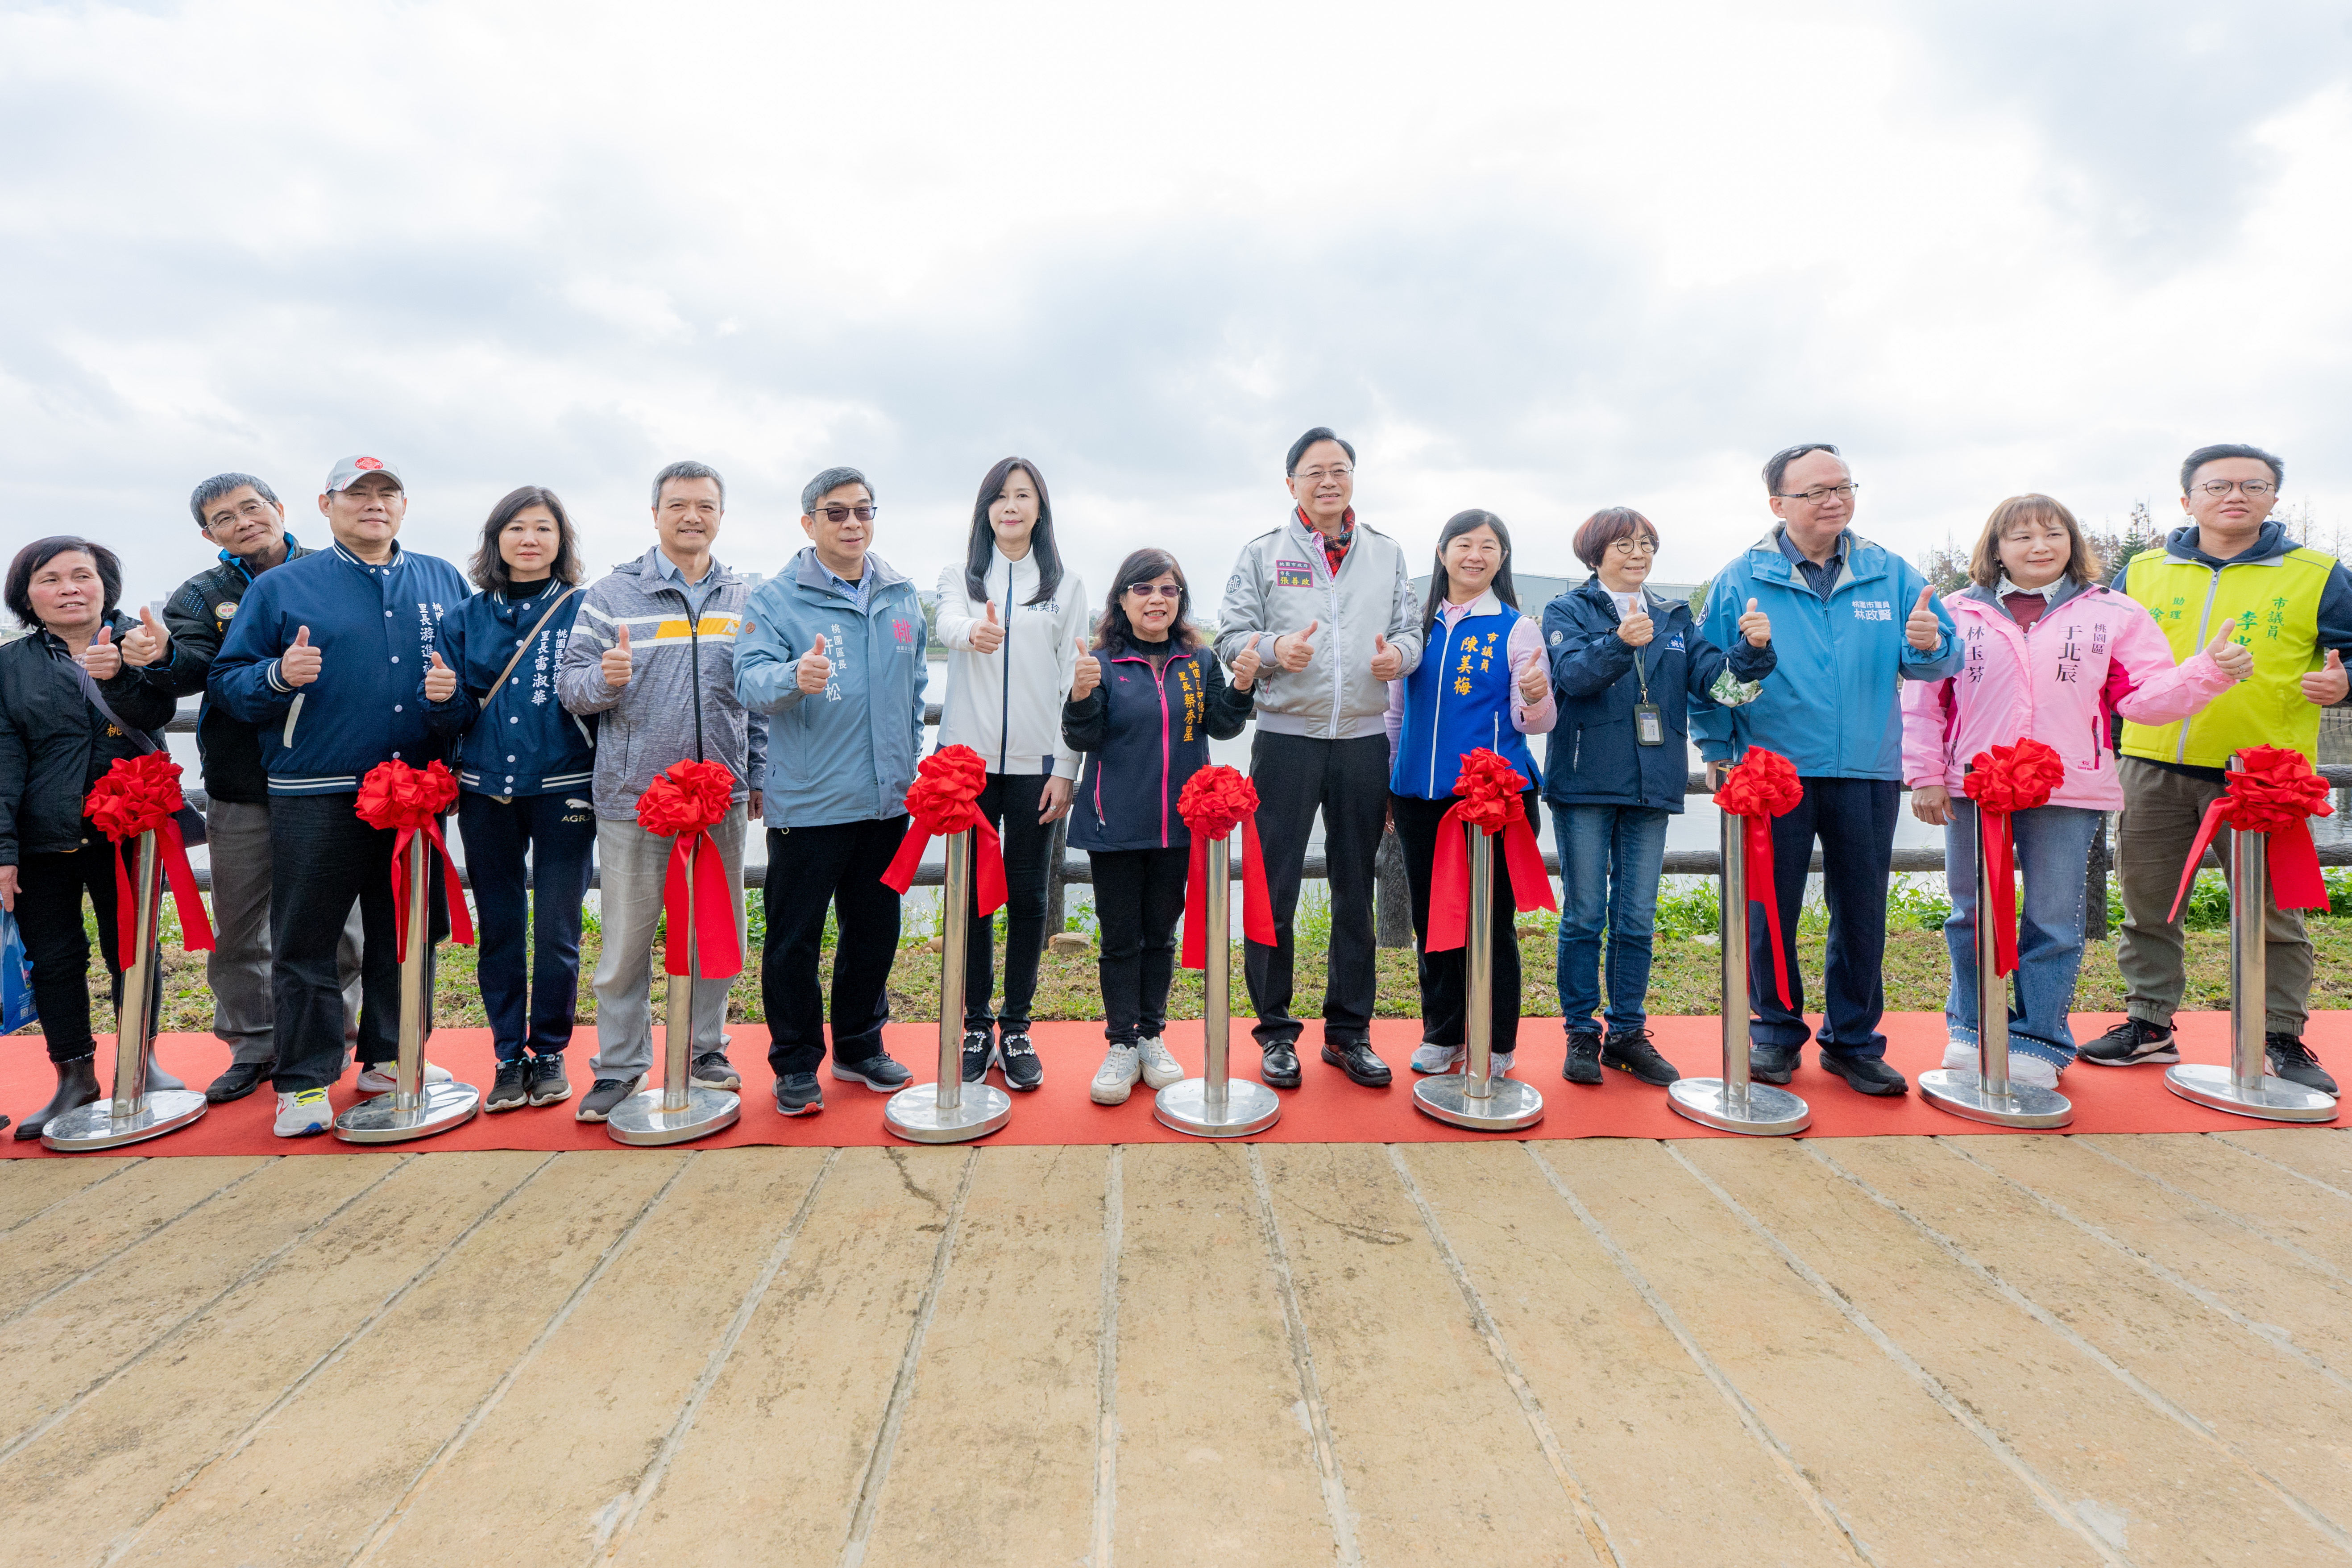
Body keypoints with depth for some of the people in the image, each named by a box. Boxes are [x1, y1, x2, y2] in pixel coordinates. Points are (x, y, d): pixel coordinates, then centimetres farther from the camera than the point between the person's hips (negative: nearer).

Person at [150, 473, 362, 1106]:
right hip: (242, 789, 2)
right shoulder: (202, 595, 8)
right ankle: (253, 1046, 25)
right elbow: (195, 668, -10)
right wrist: (164, 655, -32)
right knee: (239, 928, 10)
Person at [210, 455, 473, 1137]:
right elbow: (228, 681, 3)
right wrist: (279, 676, -17)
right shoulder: (281, 587, 6)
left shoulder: (443, 581, 13)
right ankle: (305, 1081, 14)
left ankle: (391, 1057, 25)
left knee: (407, 932, 11)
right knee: (305, 940, 2)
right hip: (316, 795, -2)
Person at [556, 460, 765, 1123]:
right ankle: (620, 1065, 21)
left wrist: (758, 775, 10)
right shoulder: (610, 593, 2)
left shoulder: (745, 599, 9)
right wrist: (604, 680, -22)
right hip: (633, 796, -2)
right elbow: (569, 685, 0)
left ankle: (706, 1048, 29)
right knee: (626, 937, 6)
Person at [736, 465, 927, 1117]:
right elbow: (750, 680, -16)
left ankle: (860, 1047, 32)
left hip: (887, 799, 5)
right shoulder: (777, 598, -4)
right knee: (795, 939, 4)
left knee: (876, 930, 15)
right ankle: (796, 1064, 20)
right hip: (807, 801, -4)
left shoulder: (902, 595, 10)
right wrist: (794, 677, -37)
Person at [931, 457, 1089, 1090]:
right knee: (972, 893, 5)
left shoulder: (1065, 585, 8)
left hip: (1035, 761, 0)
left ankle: (1016, 1029, 17)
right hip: (968, 756, 0)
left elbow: (1073, 680, 4)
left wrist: (1065, 766, -4)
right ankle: (976, 1027, 18)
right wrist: (973, 632, -40)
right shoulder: (959, 575, 9)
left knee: (1027, 894, 4)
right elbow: (948, 623, -15)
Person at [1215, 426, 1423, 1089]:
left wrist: (1399, 654, -10)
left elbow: (1413, 630, 12)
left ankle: (1349, 1031, 23)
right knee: (1273, 893, 0)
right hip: (1286, 739, -2)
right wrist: (1275, 648, -20)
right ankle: (1276, 1033, 15)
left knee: (1356, 892, 10)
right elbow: (1231, 637, 0)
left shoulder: (1387, 555, 14)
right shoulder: (1262, 554, 5)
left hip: (1364, 741, 3)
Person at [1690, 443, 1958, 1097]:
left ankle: (1853, 1040, 25)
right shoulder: (1741, 580, 0)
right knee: (1771, 911, 5)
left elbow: (1940, 661, 6)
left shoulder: (1891, 575, 8)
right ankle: (1777, 1032, 22)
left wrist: (1928, 645, -17)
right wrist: (1718, 750, -5)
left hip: (1866, 773, 3)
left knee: (1862, 913, 9)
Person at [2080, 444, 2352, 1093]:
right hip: (2152, 768, 2)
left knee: (2273, 915, 6)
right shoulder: (2141, 572, 9)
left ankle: (2281, 1038, 21)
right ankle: (2148, 1025, 21)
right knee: (2147, 908, 9)